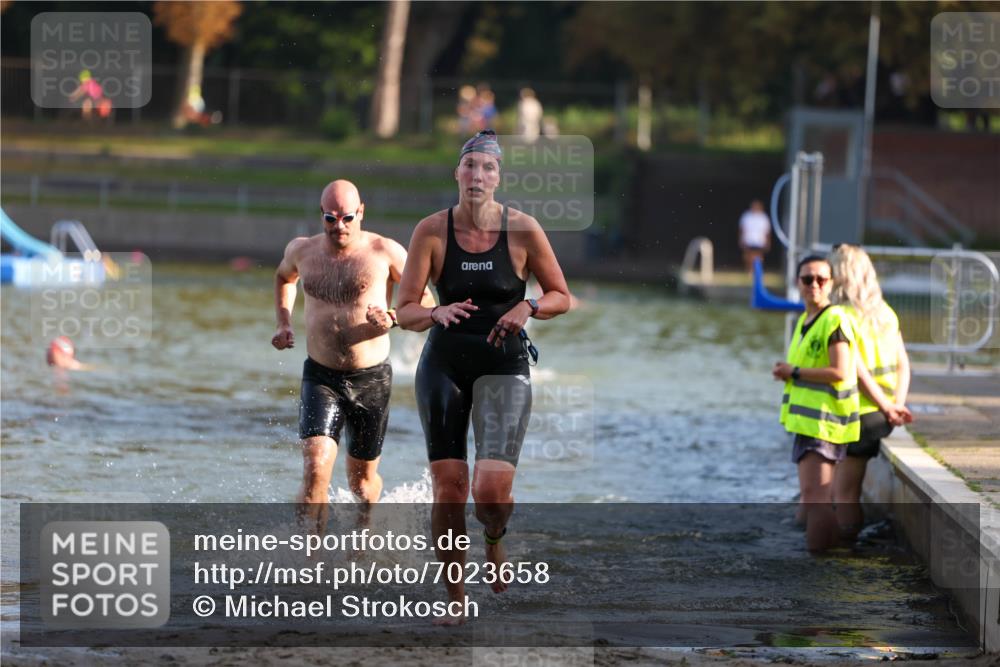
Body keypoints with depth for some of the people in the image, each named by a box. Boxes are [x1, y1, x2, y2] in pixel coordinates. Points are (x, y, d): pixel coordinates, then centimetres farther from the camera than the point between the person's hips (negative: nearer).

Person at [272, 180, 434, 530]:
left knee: (362, 479, 15)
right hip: (320, 378, 1)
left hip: (371, 379, -1)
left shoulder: (384, 252, -7)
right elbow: (284, 277, 28)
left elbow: (426, 302, -2)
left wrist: (394, 318, -21)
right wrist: (284, 324, 14)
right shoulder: (302, 250, 3)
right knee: (315, 470, -21)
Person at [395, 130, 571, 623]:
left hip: (504, 365, -1)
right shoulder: (432, 231, -5)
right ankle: (455, 598, 14)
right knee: (448, 489, -4)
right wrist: (437, 313, -25)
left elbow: (561, 297, 4)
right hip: (444, 364, 1)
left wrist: (527, 308, -16)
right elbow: (405, 312, -4)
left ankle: (494, 540, 21)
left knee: (492, 491, -16)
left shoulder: (523, 230, -7)